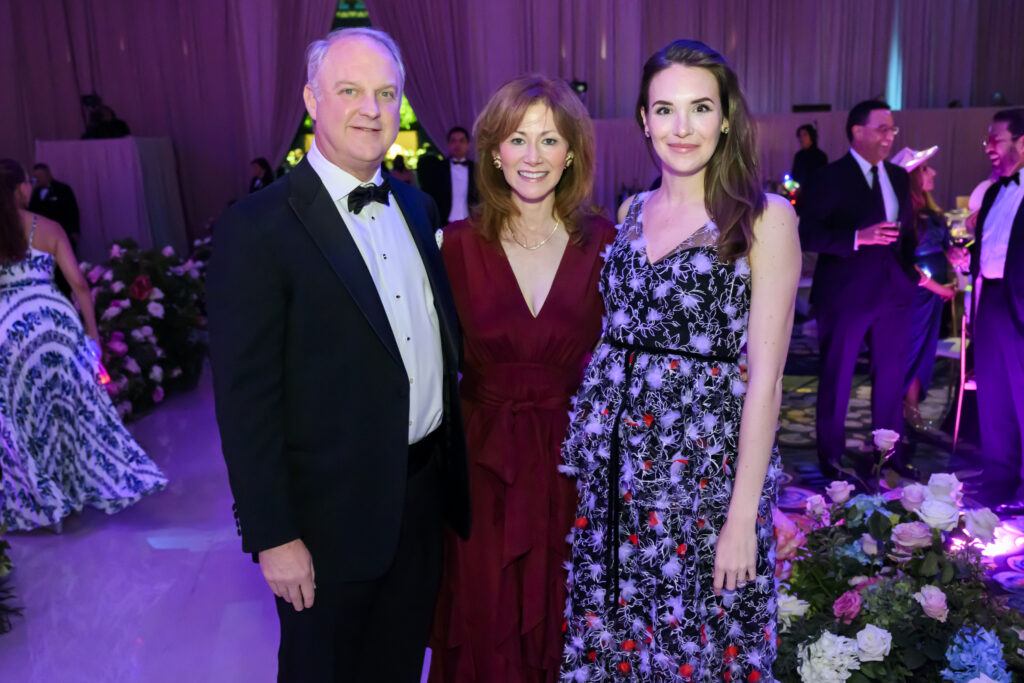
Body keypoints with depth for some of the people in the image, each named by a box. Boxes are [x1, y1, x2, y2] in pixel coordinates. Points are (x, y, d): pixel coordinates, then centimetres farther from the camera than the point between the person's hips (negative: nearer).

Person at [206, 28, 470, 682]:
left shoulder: (417, 206, 5)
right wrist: (272, 536, -16)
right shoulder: (257, 228, -17)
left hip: (427, 491, 6)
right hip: (333, 512, -5)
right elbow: (245, 397, -17)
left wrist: (452, 465, 8)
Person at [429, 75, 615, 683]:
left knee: (566, 623, 17)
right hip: (482, 463, 0)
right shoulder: (459, 244, -5)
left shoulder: (604, 244, -4)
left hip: (575, 462, 1)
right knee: (486, 627, 14)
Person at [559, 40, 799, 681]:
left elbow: (764, 375, -12)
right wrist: (586, 450, 5)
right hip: (611, 456, 5)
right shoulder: (631, 212, 7)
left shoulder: (765, 219, -8)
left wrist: (743, 516, -13)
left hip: (707, 460, -4)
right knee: (607, 630, 17)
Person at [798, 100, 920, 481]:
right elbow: (808, 235, -17)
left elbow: (907, 230, 17)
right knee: (836, 378, 7)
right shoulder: (829, 178, -9)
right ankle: (830, 458, 21)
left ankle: (890, 454, 30)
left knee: (891, 376, 14)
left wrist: (912, 269, 6)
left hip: (893, 291, 6)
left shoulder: (898, 177, 11)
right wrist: (858, 237, -26)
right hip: (845, 294, -6)